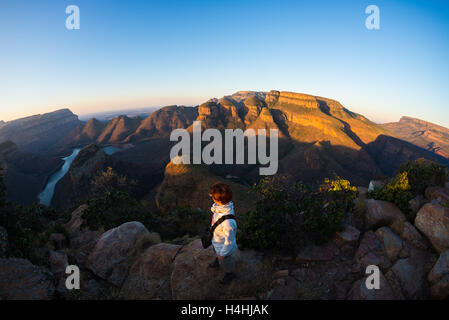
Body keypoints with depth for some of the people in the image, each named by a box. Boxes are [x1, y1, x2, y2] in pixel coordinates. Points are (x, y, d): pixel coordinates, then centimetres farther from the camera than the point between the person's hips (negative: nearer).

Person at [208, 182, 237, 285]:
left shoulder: (228, 222, -49)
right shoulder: (223, 205, -25)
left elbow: (229, 240, -32)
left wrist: (222, 254, -14)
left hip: (224, 246, -6)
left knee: (225, 262, 27)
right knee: (218, 254, 38)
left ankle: (229, 274, 59)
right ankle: (217, 262, 70)